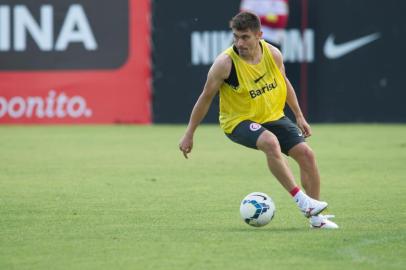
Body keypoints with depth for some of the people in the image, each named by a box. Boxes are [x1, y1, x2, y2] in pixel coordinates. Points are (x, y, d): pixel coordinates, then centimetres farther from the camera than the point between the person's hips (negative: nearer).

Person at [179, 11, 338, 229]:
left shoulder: (273, 54, -8)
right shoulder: (225, 63, -21)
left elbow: (284, 84, 12)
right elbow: (206, 98, -10)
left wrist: (299, 117, 14)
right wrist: (189, 134, -5)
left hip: (273, 116, 5)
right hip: (238, 121, -5)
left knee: (306, 154, -8)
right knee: (270, 142, -36)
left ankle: (315, 216, 5)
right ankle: (301, 200, -30)